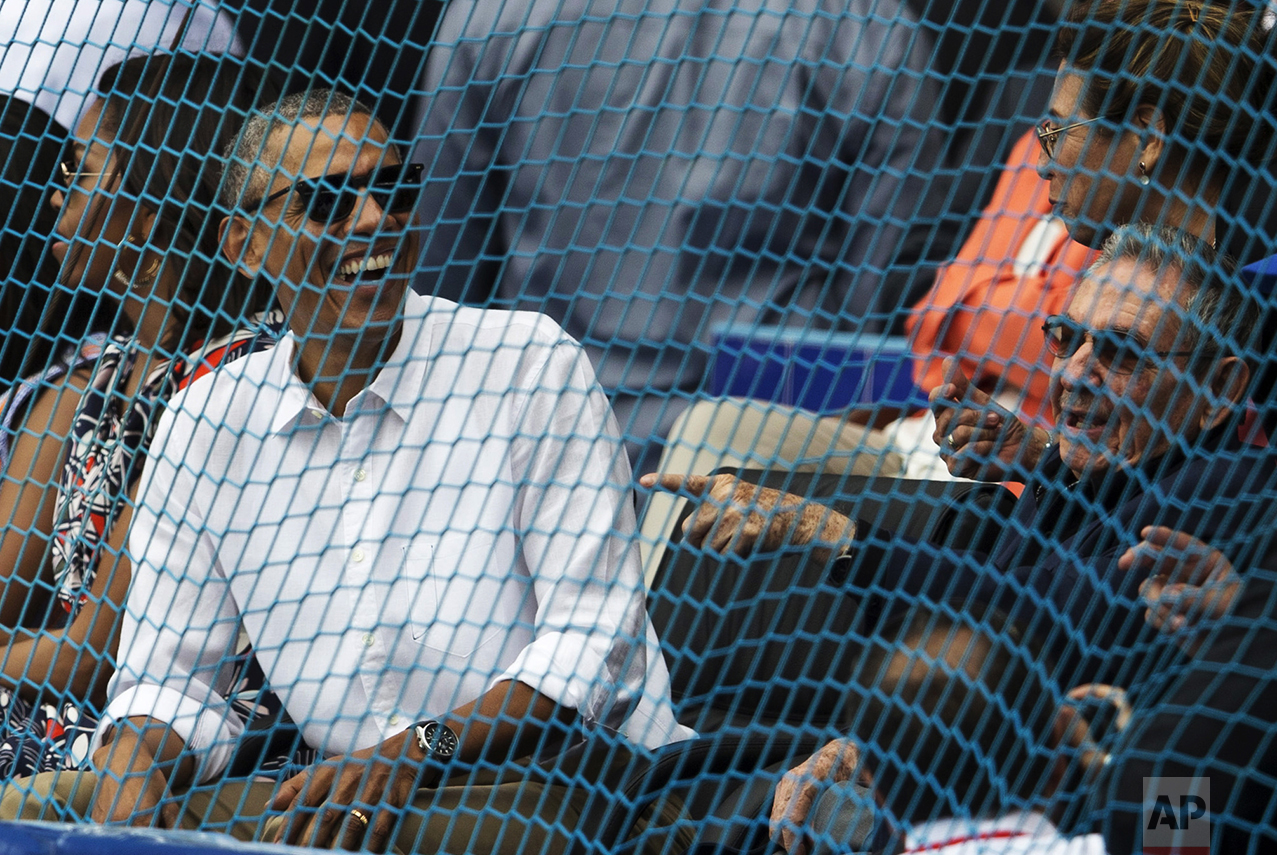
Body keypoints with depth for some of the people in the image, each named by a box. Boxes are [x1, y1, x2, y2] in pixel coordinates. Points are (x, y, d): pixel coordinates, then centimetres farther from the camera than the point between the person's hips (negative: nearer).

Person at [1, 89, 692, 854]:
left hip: (564, 782, -5)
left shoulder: (529, 366, -4)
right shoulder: (206, 424, 9)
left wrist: (415, 753, -22)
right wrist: (132, 784, -14)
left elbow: (592, 640, -8)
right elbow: (169, 681, 10)